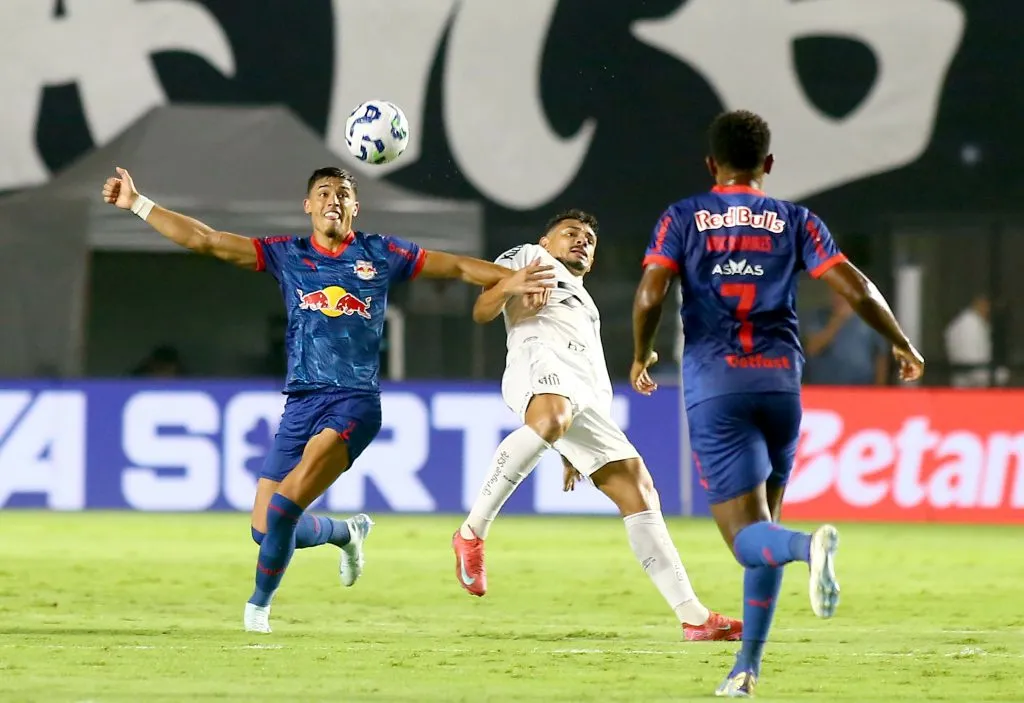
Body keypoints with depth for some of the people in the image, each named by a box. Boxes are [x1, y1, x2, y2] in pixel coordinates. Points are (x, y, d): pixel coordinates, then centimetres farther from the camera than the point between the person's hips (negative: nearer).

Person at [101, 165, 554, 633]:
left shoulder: (379, 254, 7)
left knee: (288, 501, -23)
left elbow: (457, 266, 13)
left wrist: (508, 279, 0)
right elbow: (203, 240, 6)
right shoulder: (286, 255, 10)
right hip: (301, 402, 4)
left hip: (356, 402, -4)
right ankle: (347, 533, 32)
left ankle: (260, 603, -2)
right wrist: (137, 204, 1)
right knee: (265, 529, 2)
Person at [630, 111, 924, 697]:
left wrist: (642, 357, 11)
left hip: (715, 386, -2)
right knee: (764, 523, 18)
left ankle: (809, 545, -43)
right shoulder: (795, 221, 10)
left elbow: (650, 295, -6)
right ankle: (748, 666, 16)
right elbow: (857, 289, 1)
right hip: (781, 380, 2)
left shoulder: (682, 219, 8)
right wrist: (903, 345, 16)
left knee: (748, 536, -7)